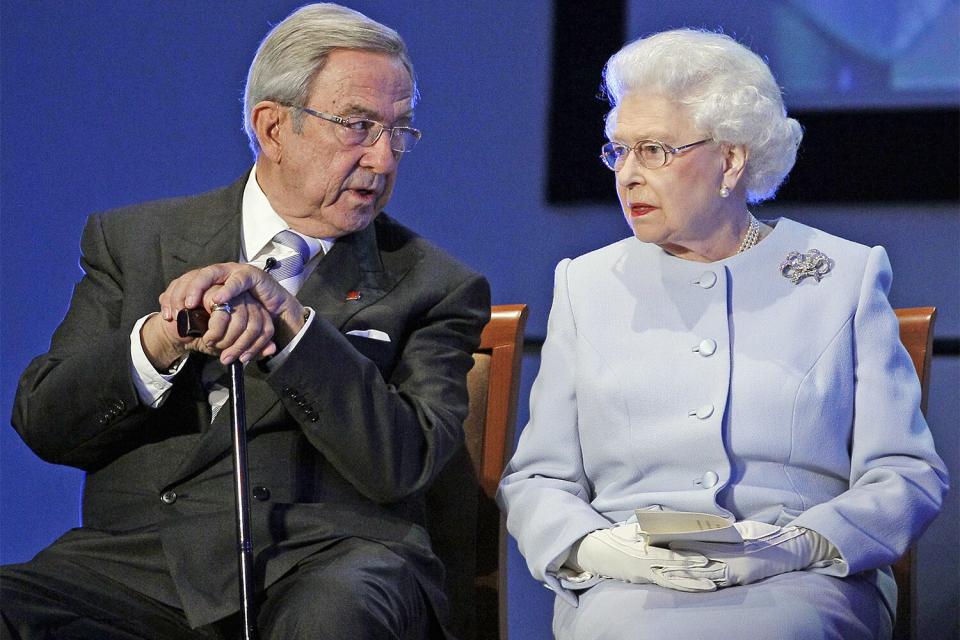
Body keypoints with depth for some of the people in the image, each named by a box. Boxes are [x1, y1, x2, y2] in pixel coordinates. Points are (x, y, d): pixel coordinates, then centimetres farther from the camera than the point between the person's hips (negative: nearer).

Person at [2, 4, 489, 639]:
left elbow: (401, 464, -4)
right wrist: (161, 343, -13)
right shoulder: (134, 241, 16)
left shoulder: (436, 287, 11)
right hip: (140, 555, 2)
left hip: (330, 554, -2)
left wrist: (289, 320, -14)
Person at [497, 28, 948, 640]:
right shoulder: (587, 285, 18)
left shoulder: (845, 276, 11)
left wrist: (799, 544, -13)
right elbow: (536, 479, 14)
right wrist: (593, 548, -9)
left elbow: (907, 475, 6)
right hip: (628, 588, 1)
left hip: (799, 586, -1)